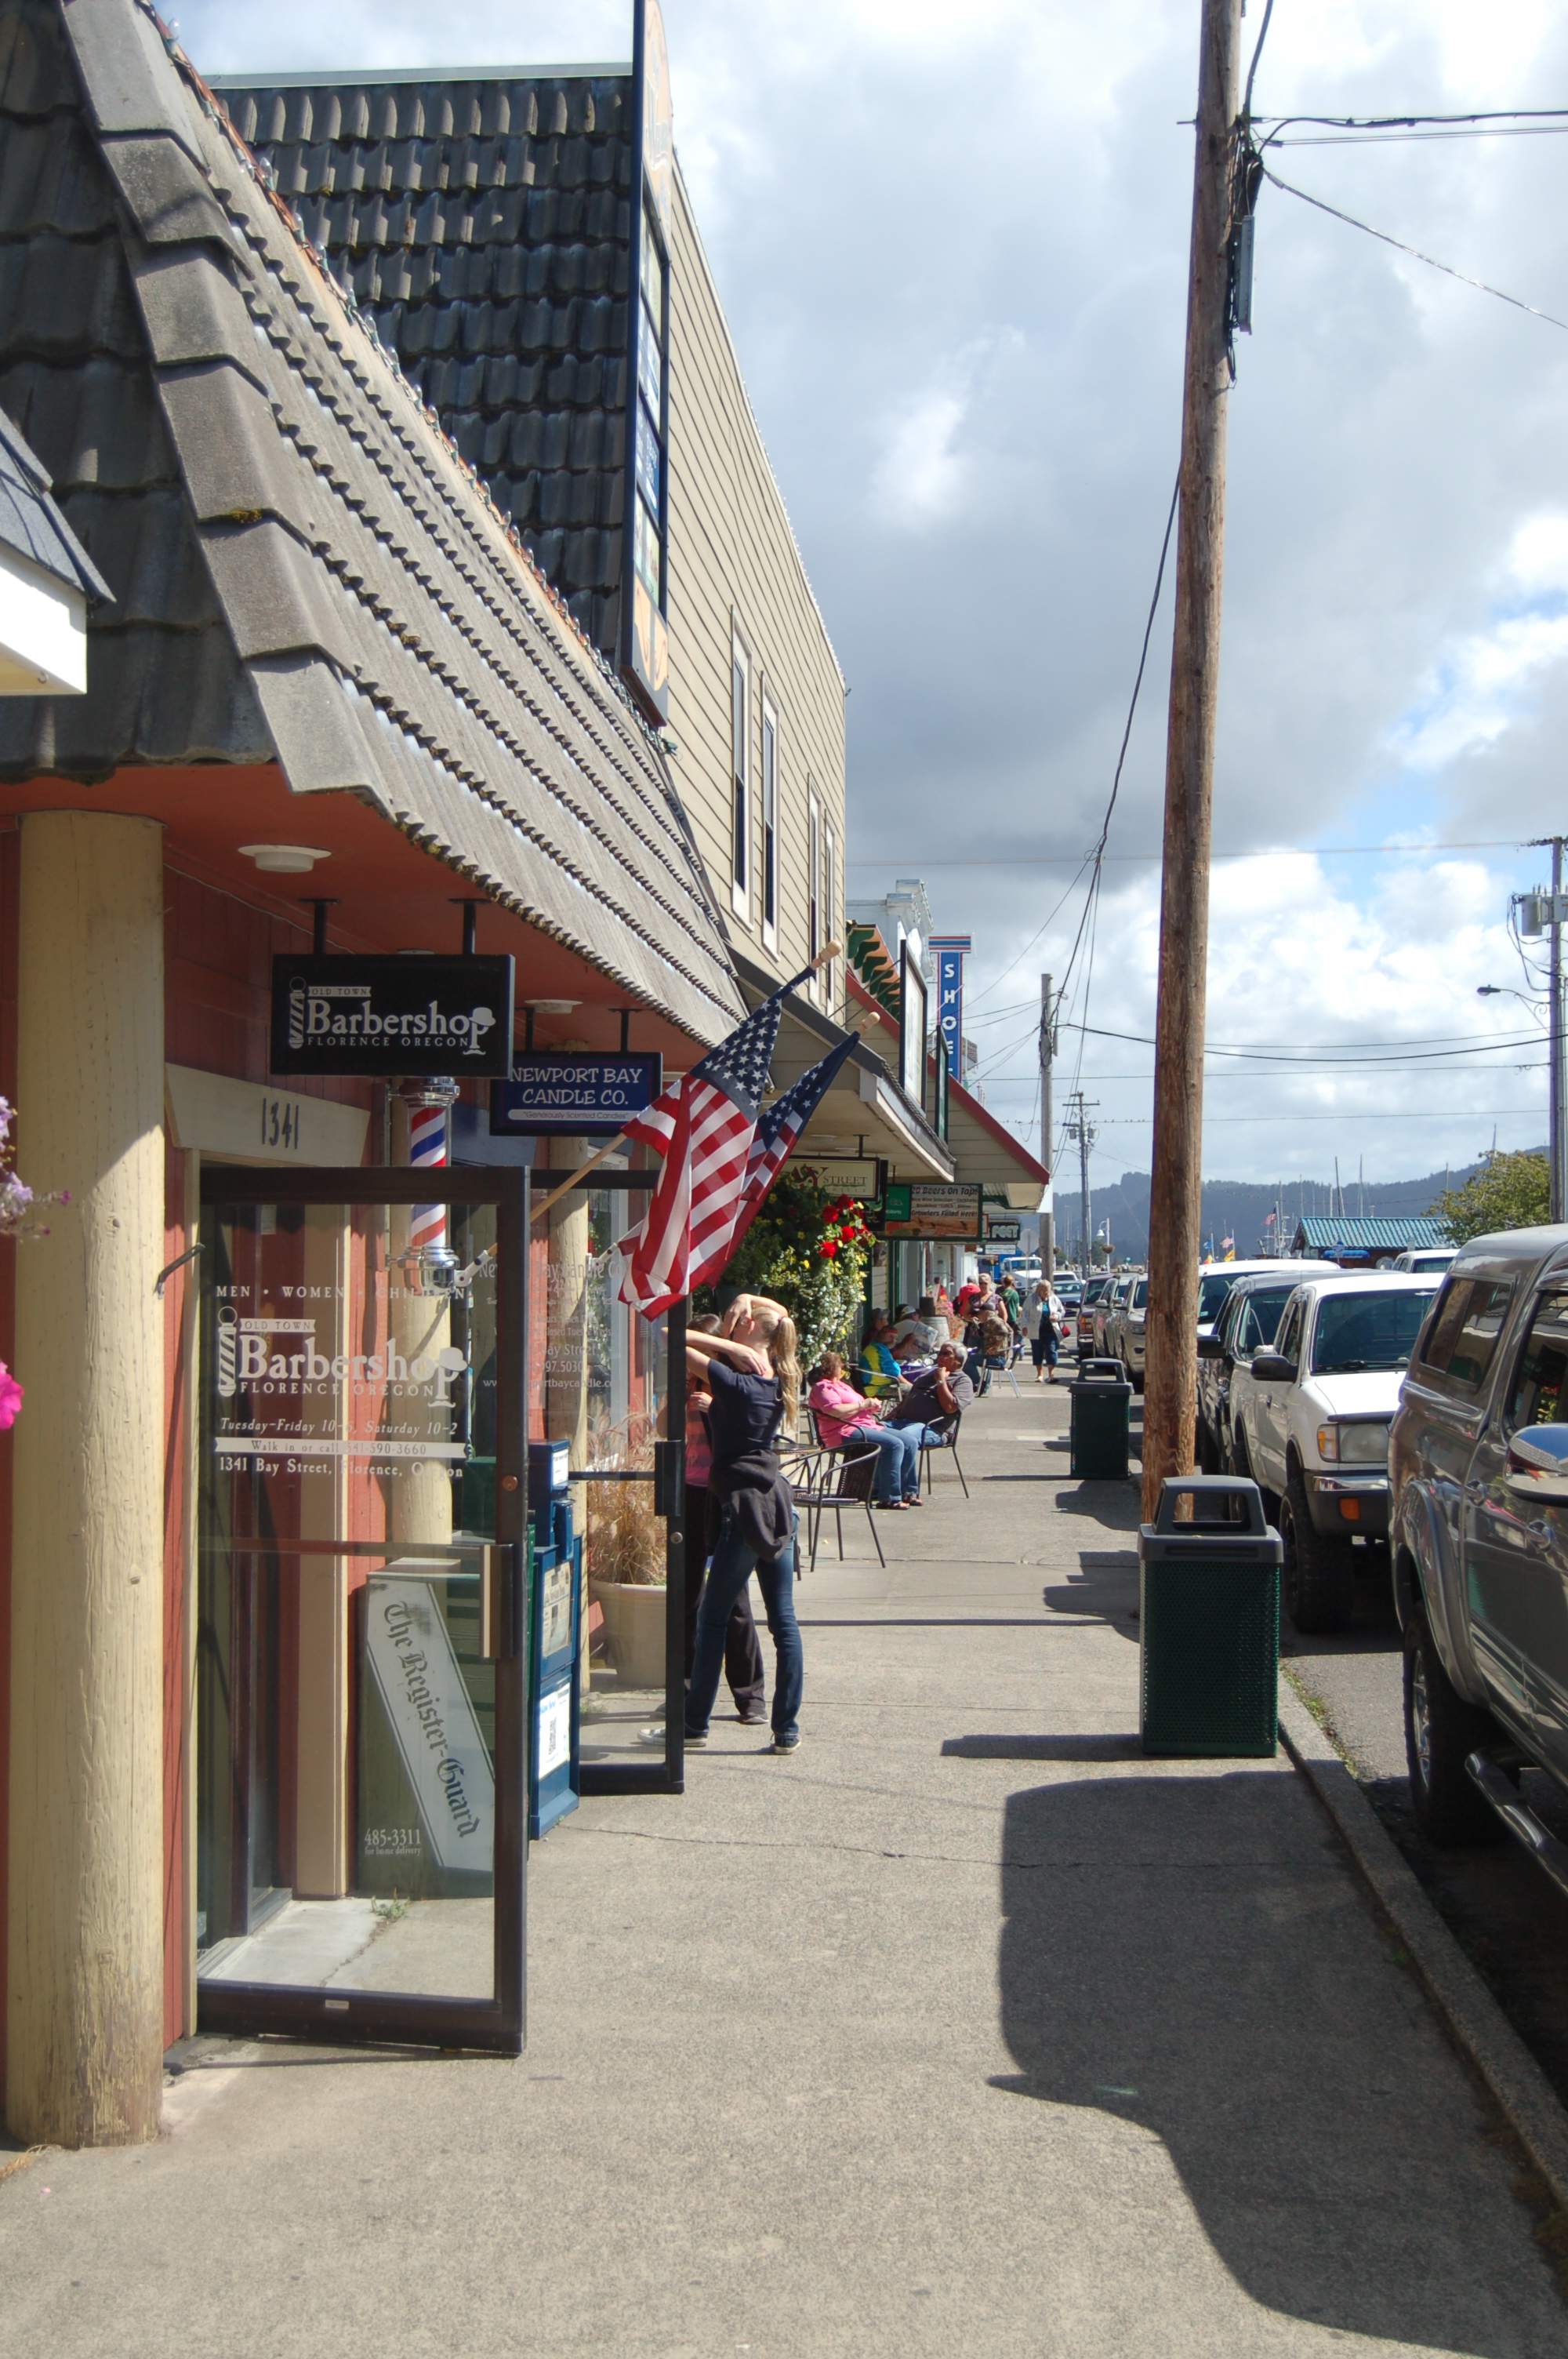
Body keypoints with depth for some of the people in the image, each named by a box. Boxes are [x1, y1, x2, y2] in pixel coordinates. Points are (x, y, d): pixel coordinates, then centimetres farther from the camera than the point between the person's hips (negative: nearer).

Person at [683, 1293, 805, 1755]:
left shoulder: (734, 1380, -13)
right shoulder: (776, 1378, 8)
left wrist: (731, 1346, -11)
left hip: (745, 1506, -7)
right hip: (778, 1505, 7)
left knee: (712, 1618, 4)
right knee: (784, 1620, 7)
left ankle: (694, 1726, 11)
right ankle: (787, 1729, 9)